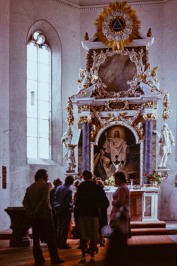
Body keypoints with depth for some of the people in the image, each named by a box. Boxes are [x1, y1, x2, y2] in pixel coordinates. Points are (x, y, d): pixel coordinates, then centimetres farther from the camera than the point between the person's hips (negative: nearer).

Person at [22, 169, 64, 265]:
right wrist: (37, 211, -14)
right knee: (50, 238, -1)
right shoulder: (45, 185, -6)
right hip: (45, 215, -6)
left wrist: (30, 213, -1)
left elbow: (25, 201, 4)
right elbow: (45, 199, -18)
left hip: (34, 217, 6)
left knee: (36, 238, 10)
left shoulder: (30, 187, 12)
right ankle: (54, 258, 0)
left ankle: (38, 258, 9)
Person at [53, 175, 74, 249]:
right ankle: (63, 243, 1)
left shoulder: (58, 188, 5)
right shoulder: (69, 190, -15)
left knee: (59, 226, 16)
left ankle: (58, 242, 22)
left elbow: (54, 199, 6)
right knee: (65, 227, 0)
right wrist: (70, 207, -2)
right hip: (66, 210, -7)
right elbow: (68, 202, -17)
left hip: (59, 210, 7)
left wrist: (56, 206, 8)